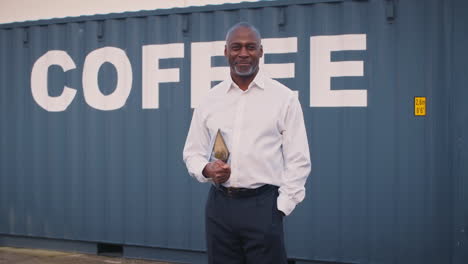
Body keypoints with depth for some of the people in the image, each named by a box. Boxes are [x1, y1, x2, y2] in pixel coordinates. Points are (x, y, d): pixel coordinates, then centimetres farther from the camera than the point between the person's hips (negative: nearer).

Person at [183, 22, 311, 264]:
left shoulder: (284, 98, 0)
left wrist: (280, 208, -7)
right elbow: (193, 152, 14)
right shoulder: (210, 100, 9)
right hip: (219, 205, 3)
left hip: (262, 204, -3)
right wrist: (206, 169, -8)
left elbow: (298, 160, -1)